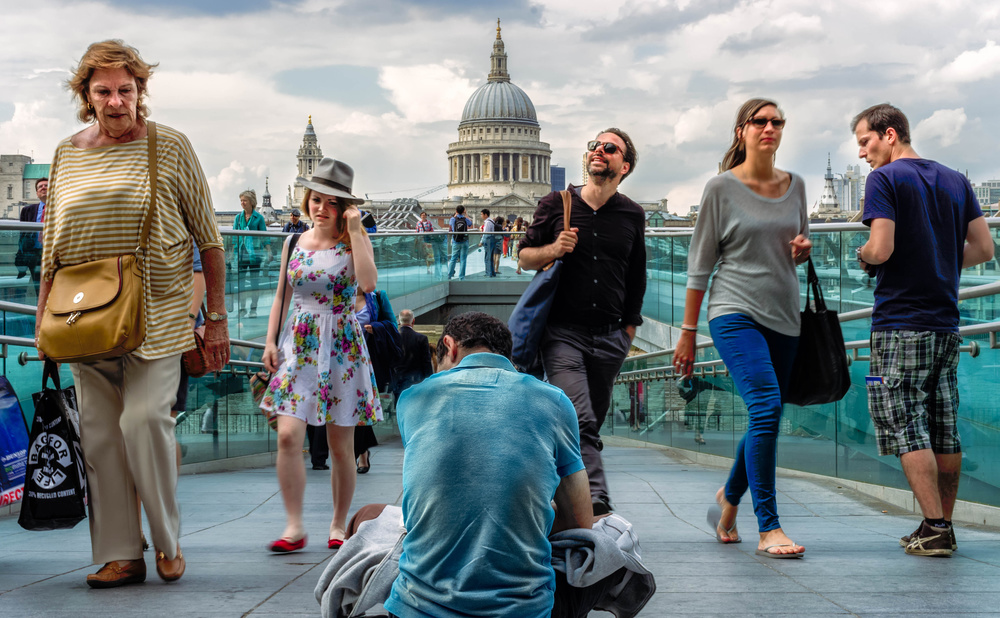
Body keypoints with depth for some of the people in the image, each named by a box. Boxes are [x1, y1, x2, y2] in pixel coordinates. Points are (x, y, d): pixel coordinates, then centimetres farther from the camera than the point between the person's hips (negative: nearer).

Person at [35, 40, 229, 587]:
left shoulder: (170, 147, -1)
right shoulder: (68, 154, 9)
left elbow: (208, 238, 2)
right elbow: (51, 245, 16)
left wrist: (216, 317, 0)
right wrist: (44, 318, 12)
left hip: (158, 315, -4)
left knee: (144, 418, -16)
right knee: (100, 434, 3)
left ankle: (168, 540, 3)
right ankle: (120, 555, 13)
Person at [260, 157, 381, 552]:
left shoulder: (353, 242, 0)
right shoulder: (294, 243, 9)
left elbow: (368, 283, -20)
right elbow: (281, 297, 16)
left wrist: (355, 231, -16)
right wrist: (271, 341, 7)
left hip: (342, 349, -2)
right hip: (298, 347, 2)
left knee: (340, 446, 3)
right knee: (288, 436, -13)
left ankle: (339, 525, 18)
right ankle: (294, 527, -6)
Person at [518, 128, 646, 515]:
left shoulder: (632, 215, 9)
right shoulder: (556, 204, 3)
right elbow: (524, 257, 10)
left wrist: (630, 327, 17)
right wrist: (554, 249, -10)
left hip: (609, 338, 3)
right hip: (563, 333, -3)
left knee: (590, 426, 7)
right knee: (579, 420, -18)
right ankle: (597, 505, -25)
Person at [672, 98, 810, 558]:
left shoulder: (795, 185, 12)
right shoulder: (722, 188, -2)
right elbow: (700, 262, -1)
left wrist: (803, 249, -1)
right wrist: (688, 332, -2)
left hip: (783, 317, 6)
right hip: (735, 312, -6)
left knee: (765, 421, 9)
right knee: (767, 406, -21)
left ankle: (729, 497, 34)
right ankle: (768, 529, -17)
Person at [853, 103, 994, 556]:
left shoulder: (884, 179, -7)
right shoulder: (956, 181, 13)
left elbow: (881, 250, -17)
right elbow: (984, 249, 11)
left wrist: (863, 255, 4)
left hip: (900, 323, -7)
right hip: (946, 323, 7)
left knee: (906, 427, -4)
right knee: (944, 428, 10)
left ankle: (935, 529, -9)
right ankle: (942, 527, 16)